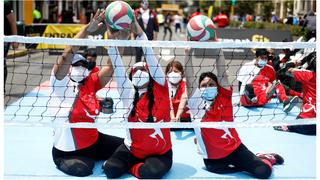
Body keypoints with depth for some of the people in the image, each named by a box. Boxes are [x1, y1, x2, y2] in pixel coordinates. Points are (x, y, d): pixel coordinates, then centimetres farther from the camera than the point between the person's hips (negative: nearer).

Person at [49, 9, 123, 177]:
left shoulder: (90, 83, -1)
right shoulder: (60, 84, -14)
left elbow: (111, 66, -10)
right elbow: (66, 56, -29)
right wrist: (87, 29, -38)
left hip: (95, 142, 5)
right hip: (67, 151, -5)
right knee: (83, 169, -30)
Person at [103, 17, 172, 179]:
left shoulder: (160, 89, -5)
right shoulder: (129, 92, 1)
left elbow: (151, 59, -15)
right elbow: (118, 69, -9)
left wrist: (140, 33, -25)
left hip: (160, 153, -2)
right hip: (132, 150, 3)